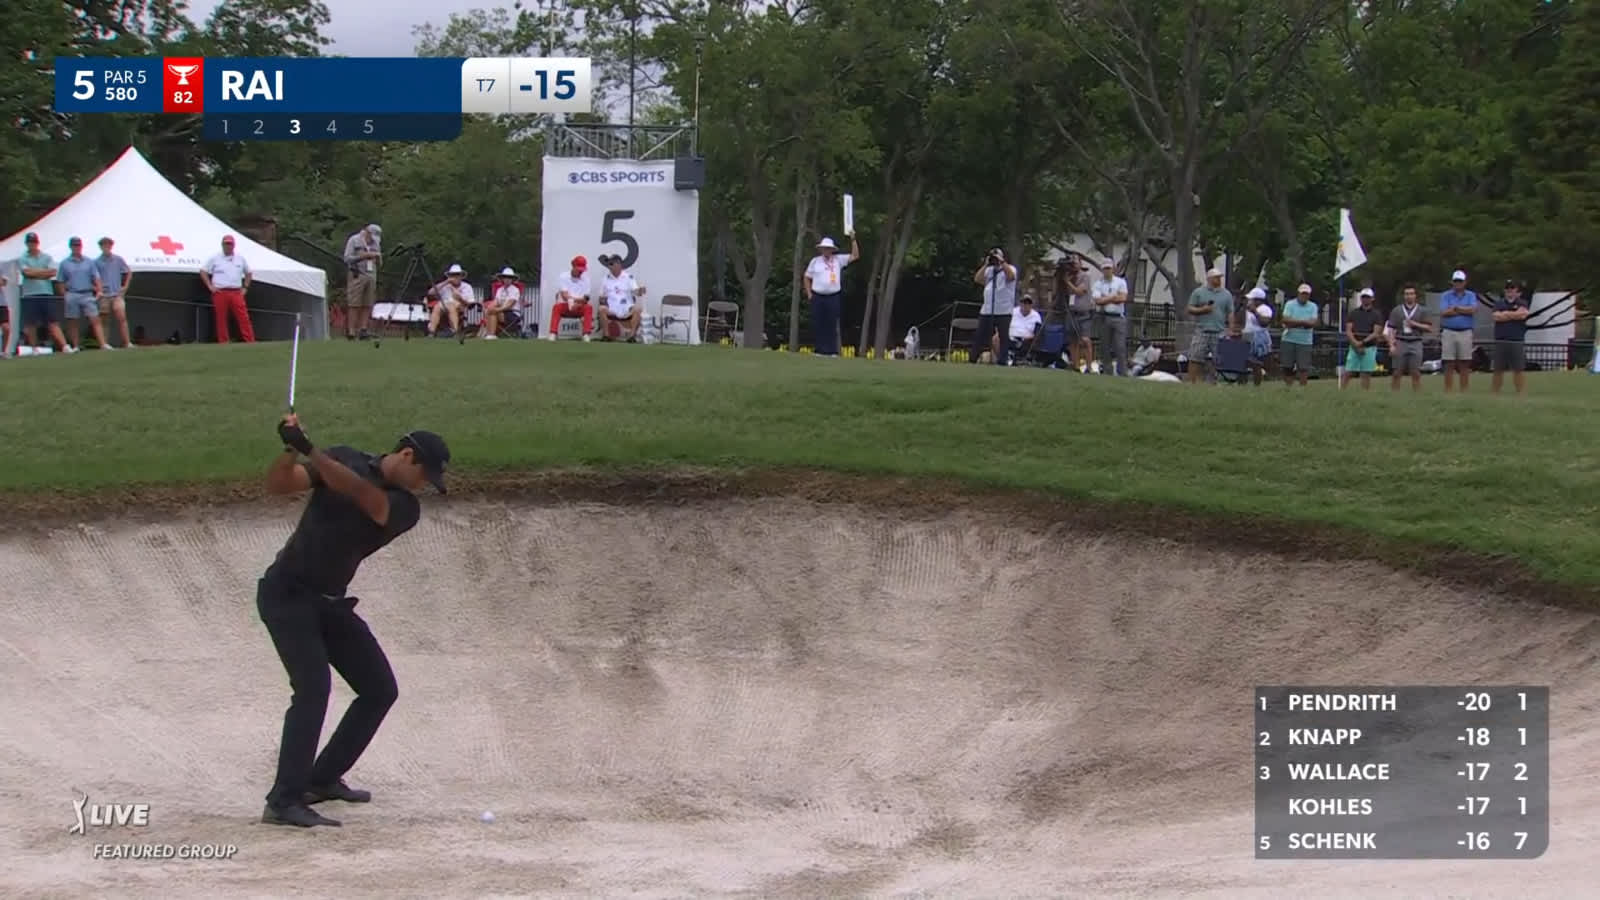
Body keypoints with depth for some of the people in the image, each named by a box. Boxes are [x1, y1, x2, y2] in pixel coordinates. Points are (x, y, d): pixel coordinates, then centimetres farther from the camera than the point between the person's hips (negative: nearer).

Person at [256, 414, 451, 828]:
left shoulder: (405, 508, -4)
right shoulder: (344, 460, -5)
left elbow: (358, 492, -25)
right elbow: (278, 484, -13)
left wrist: (308, 448, -37)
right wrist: (291, 449, -33)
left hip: (330, 602, 6)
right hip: (286, 593, -6)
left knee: (380, 689, 7)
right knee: (313, 687, -22)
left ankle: (322, 779, 20)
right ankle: (284, 802, -24)